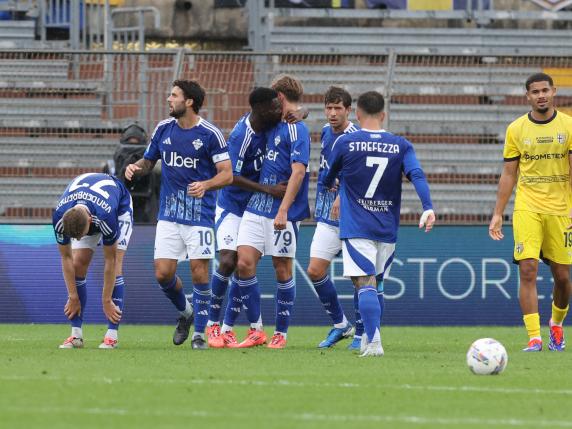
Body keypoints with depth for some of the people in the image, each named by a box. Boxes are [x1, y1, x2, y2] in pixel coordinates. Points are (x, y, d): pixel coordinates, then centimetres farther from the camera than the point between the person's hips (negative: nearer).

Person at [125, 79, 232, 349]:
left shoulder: (210, 134, -8)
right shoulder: (163, 129, 6)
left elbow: (227, 174, -8)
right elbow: (149, 161, 19)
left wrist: (205, 185, -27)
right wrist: (136, 168, -4)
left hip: (199, 214, -4)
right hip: (169, 213, 4)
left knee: (199, 271, -7)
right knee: (163, 273, -3)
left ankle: (199, 333, 5)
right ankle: (185, 312, 25)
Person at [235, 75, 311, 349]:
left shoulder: (297, 130, -10)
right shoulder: (274, 126, 15)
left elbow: (298, 172, -19)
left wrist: (283, 211, -25)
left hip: (282, 213, -7)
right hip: (257, 207, 7)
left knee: (282, 271, 2)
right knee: (244, 263, -3)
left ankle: (281, 333, 12)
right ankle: (256, 330, 4)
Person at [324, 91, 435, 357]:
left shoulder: (344, 143, -2)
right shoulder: (401, 145, 3)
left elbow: (328, 179, 12)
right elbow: (417, 175, -12)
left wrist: (330, 186, 35)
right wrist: (428, 208, -19)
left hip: (355, 227, -3)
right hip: (387, 229, 3)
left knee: (365, 284, -10)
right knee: (375, 284, 18)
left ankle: (374, 342, -26)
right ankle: (368, 339, 24)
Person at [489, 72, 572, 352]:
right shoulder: (516, 129, 4)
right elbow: (508, 174, 8)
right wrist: (498, 214, 4)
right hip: (527, 210, 0)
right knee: (528, 271, -14)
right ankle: (534, 338, -13)